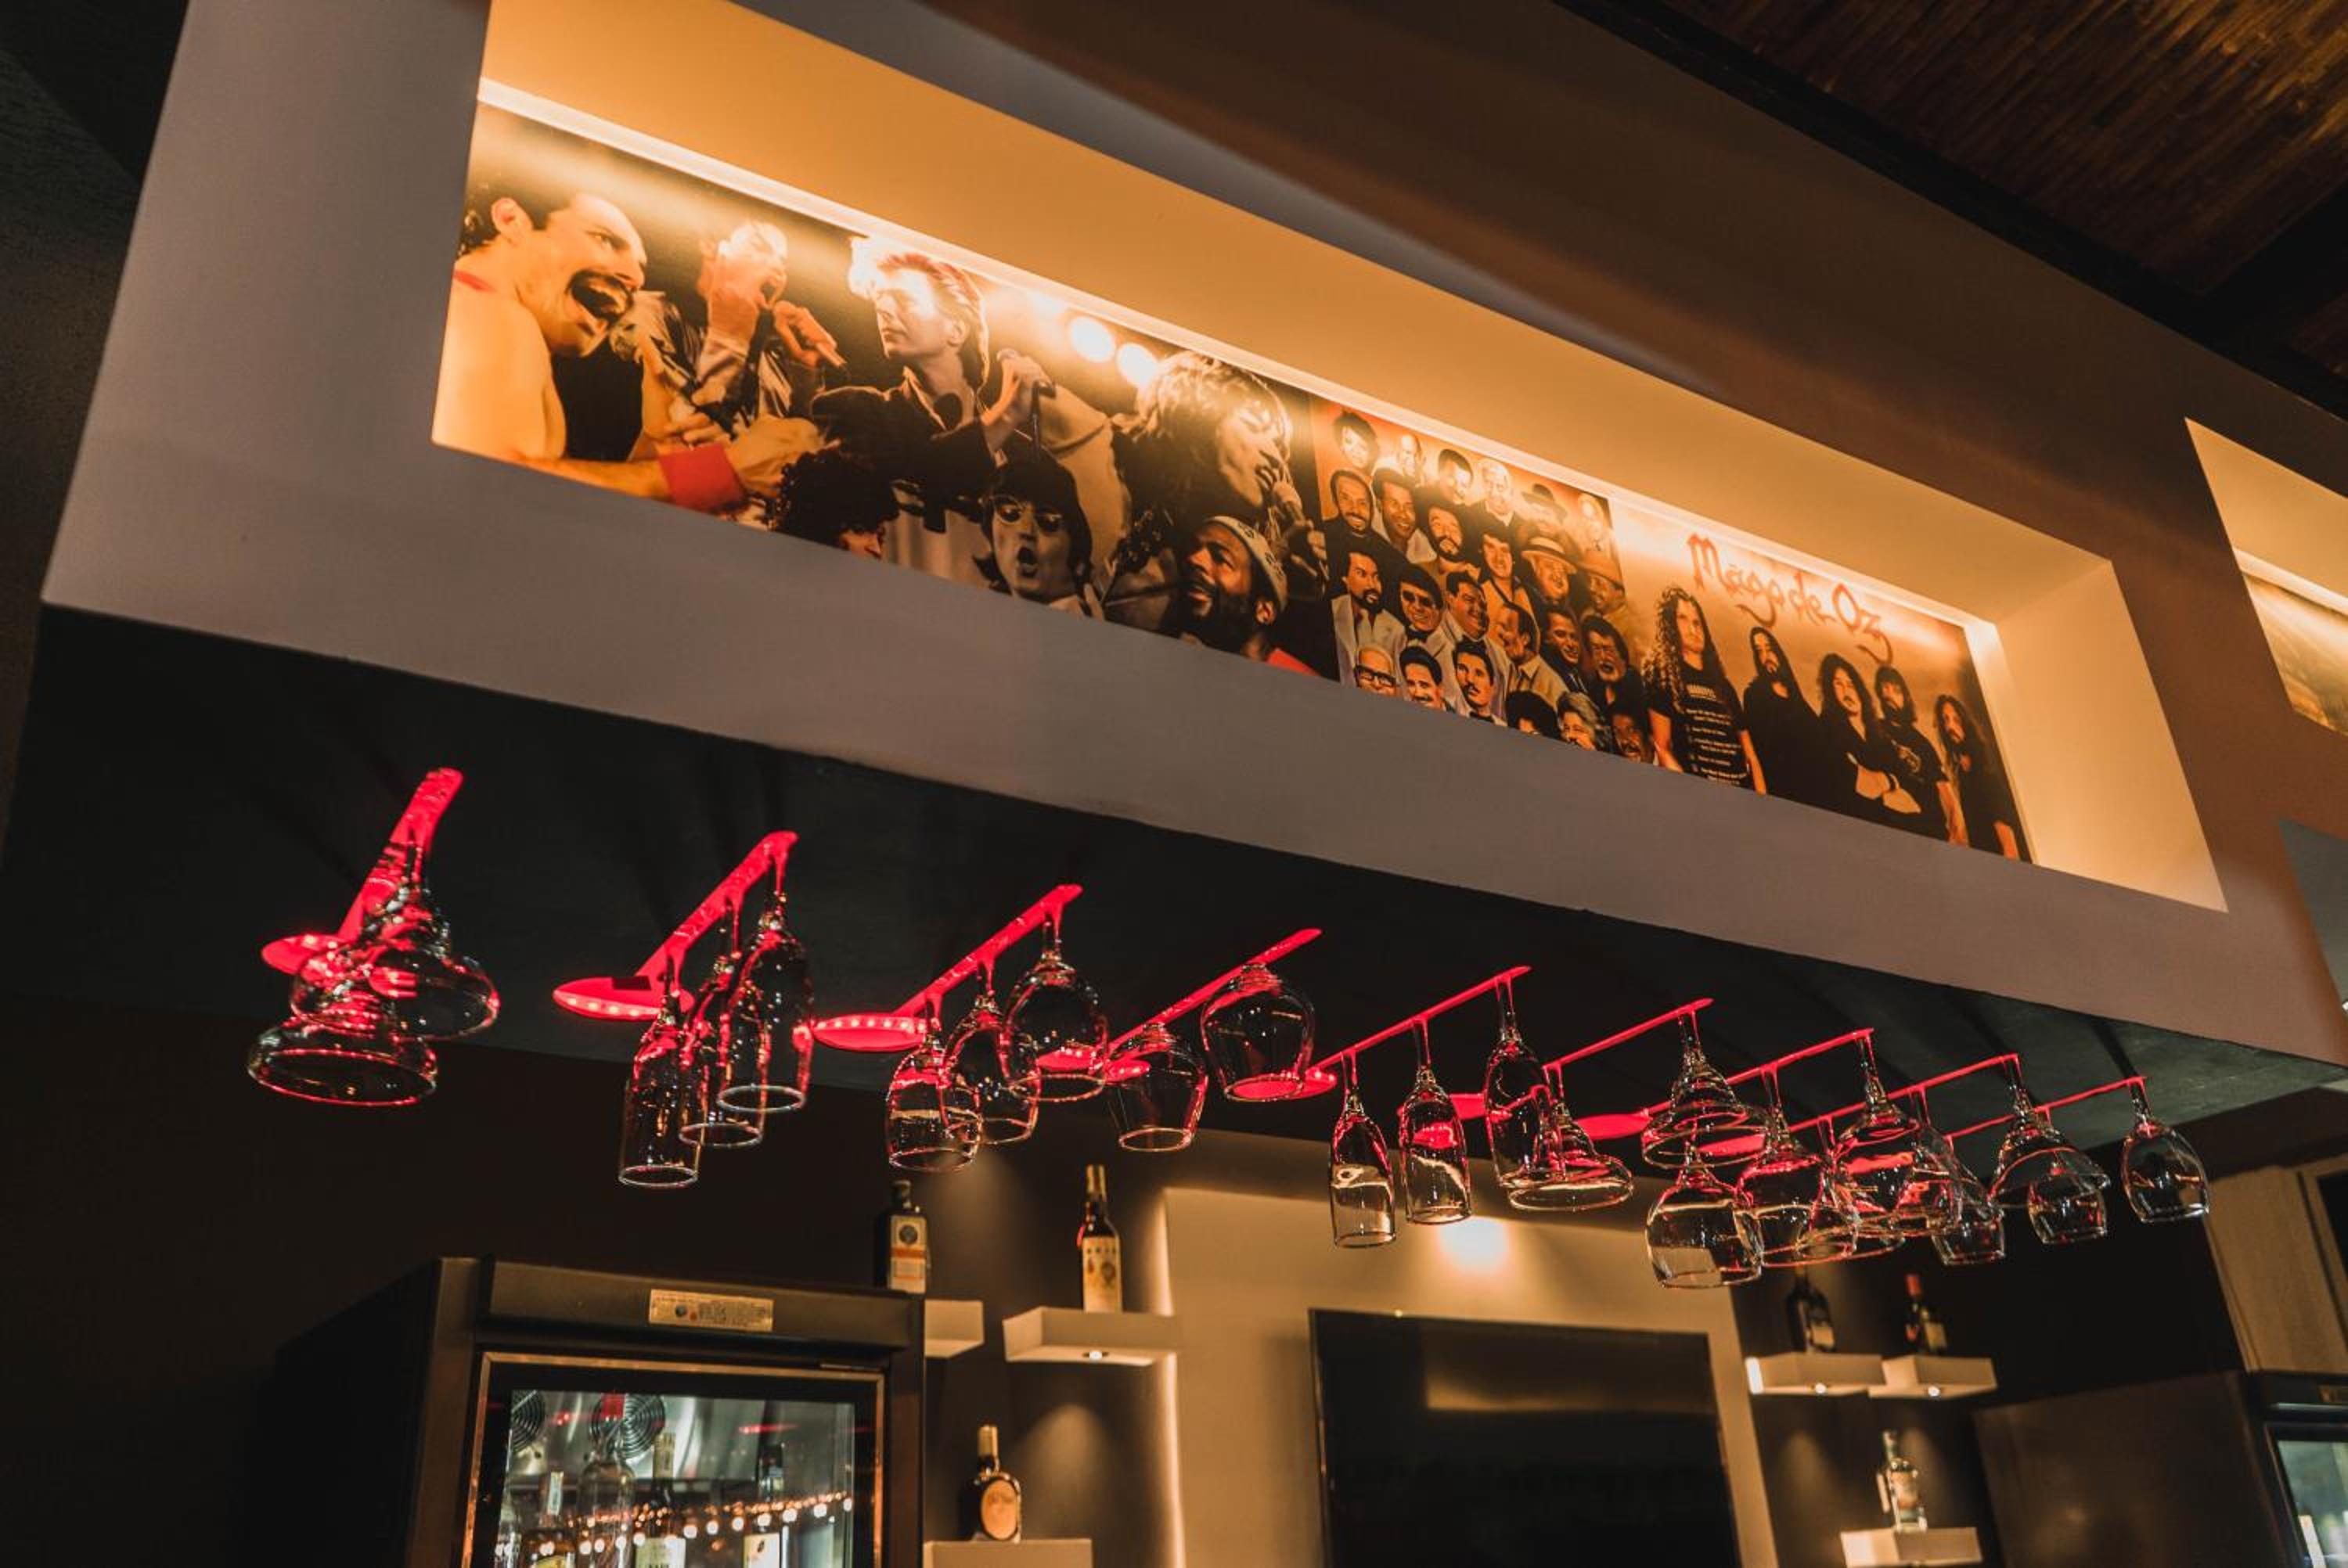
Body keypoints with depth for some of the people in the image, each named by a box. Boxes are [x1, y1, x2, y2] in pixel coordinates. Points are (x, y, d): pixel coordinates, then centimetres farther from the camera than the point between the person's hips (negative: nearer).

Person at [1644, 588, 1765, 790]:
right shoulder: (1663, 674, 4)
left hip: (1742, 790, 5)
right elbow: (1661, 747, -6)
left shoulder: (1723, 685, 20)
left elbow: (1750, 754, 17)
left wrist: (1762, 799, 4)